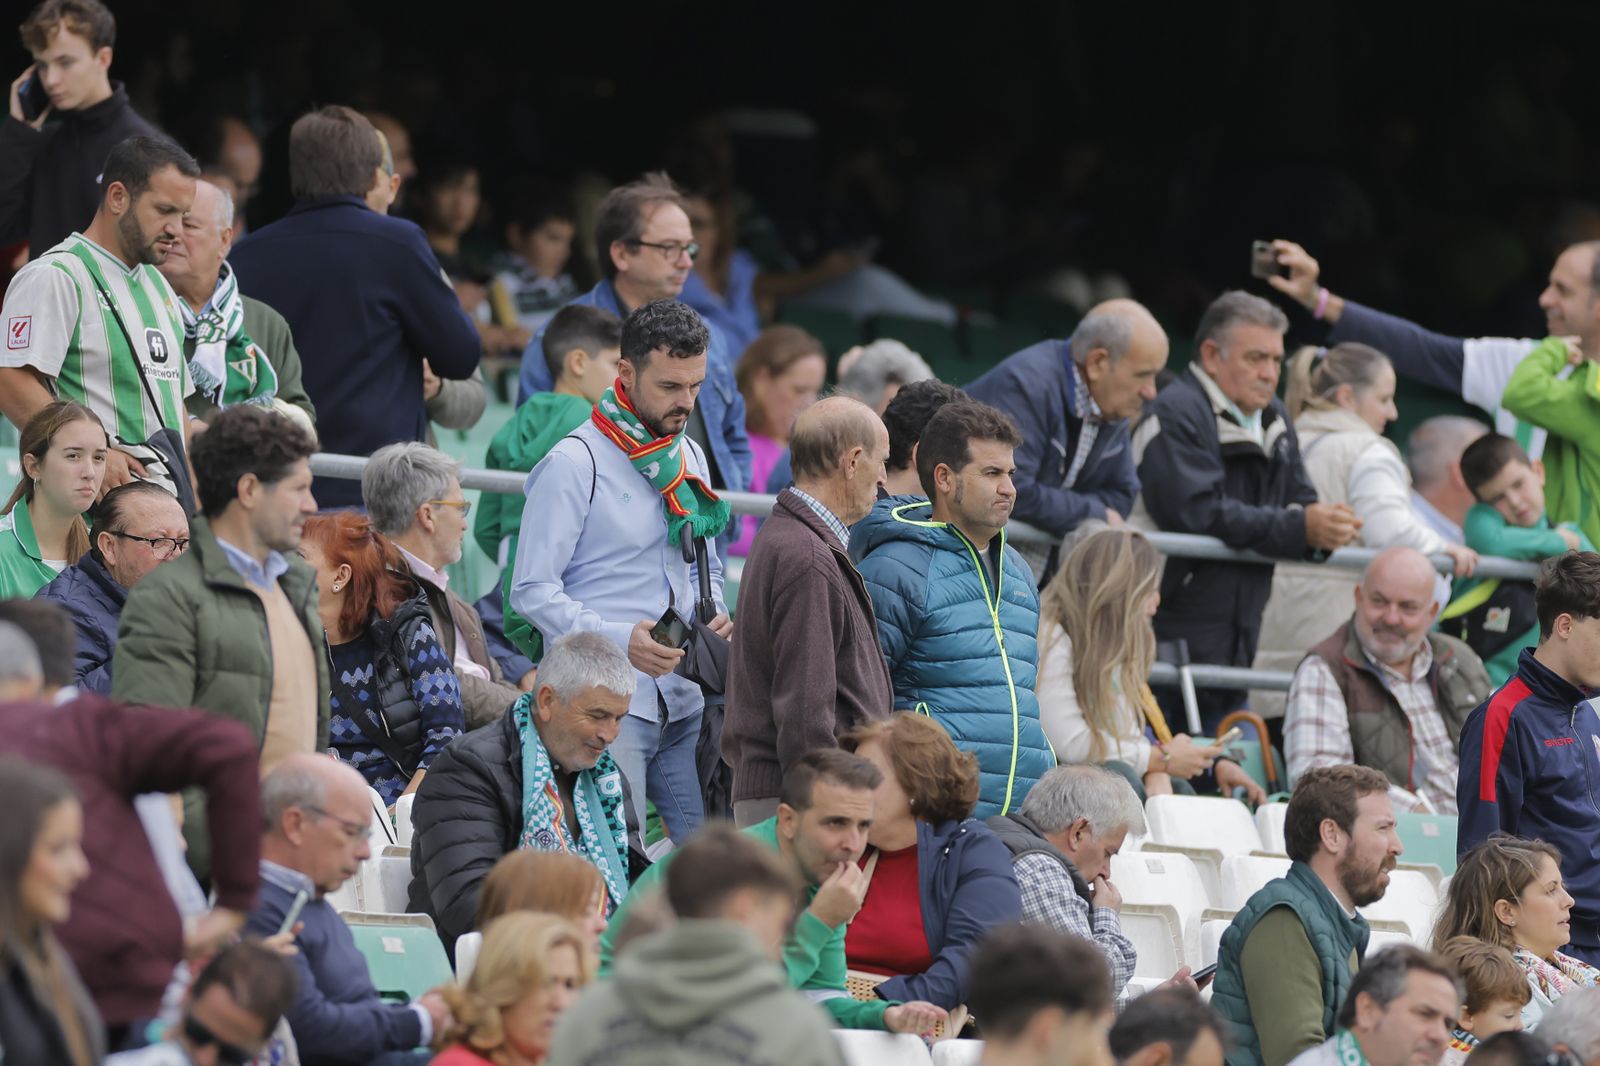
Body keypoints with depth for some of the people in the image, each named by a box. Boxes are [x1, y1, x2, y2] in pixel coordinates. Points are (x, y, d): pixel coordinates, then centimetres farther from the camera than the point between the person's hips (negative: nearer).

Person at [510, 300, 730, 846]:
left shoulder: (688, 457, 16)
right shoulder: (574, 463, -7)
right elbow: (532, 591, -10)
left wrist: (715, 617, 4)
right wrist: (620, 640, -22)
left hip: (683, 700, 7)